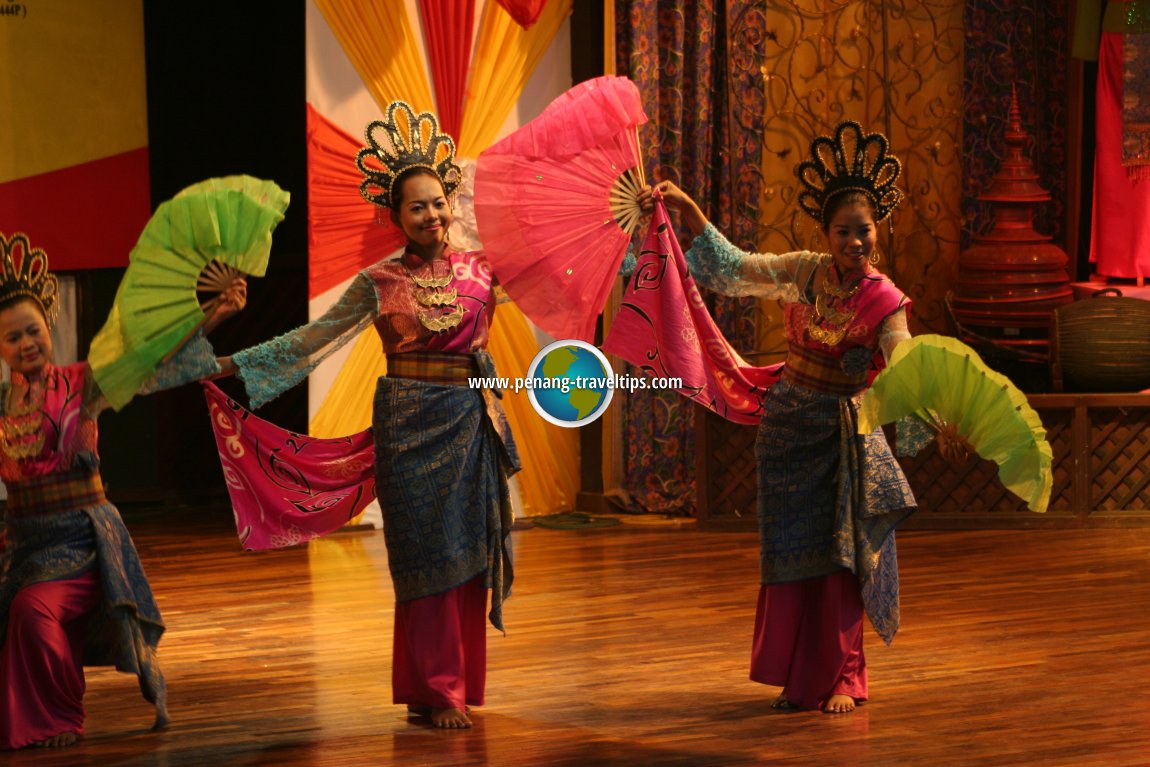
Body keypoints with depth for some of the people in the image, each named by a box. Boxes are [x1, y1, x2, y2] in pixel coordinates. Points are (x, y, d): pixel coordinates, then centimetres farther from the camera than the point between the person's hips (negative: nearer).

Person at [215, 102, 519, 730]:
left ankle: (458, 684, 13)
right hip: (411, 423, -2)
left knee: (468, 549, 3)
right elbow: (314, 338, 5)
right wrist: (233, 364, 3)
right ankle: (435, 690, 5)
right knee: (424, 552, -1)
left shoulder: (481, 269, 4)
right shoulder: (378, 283, 1)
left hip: (471, 419, 2)